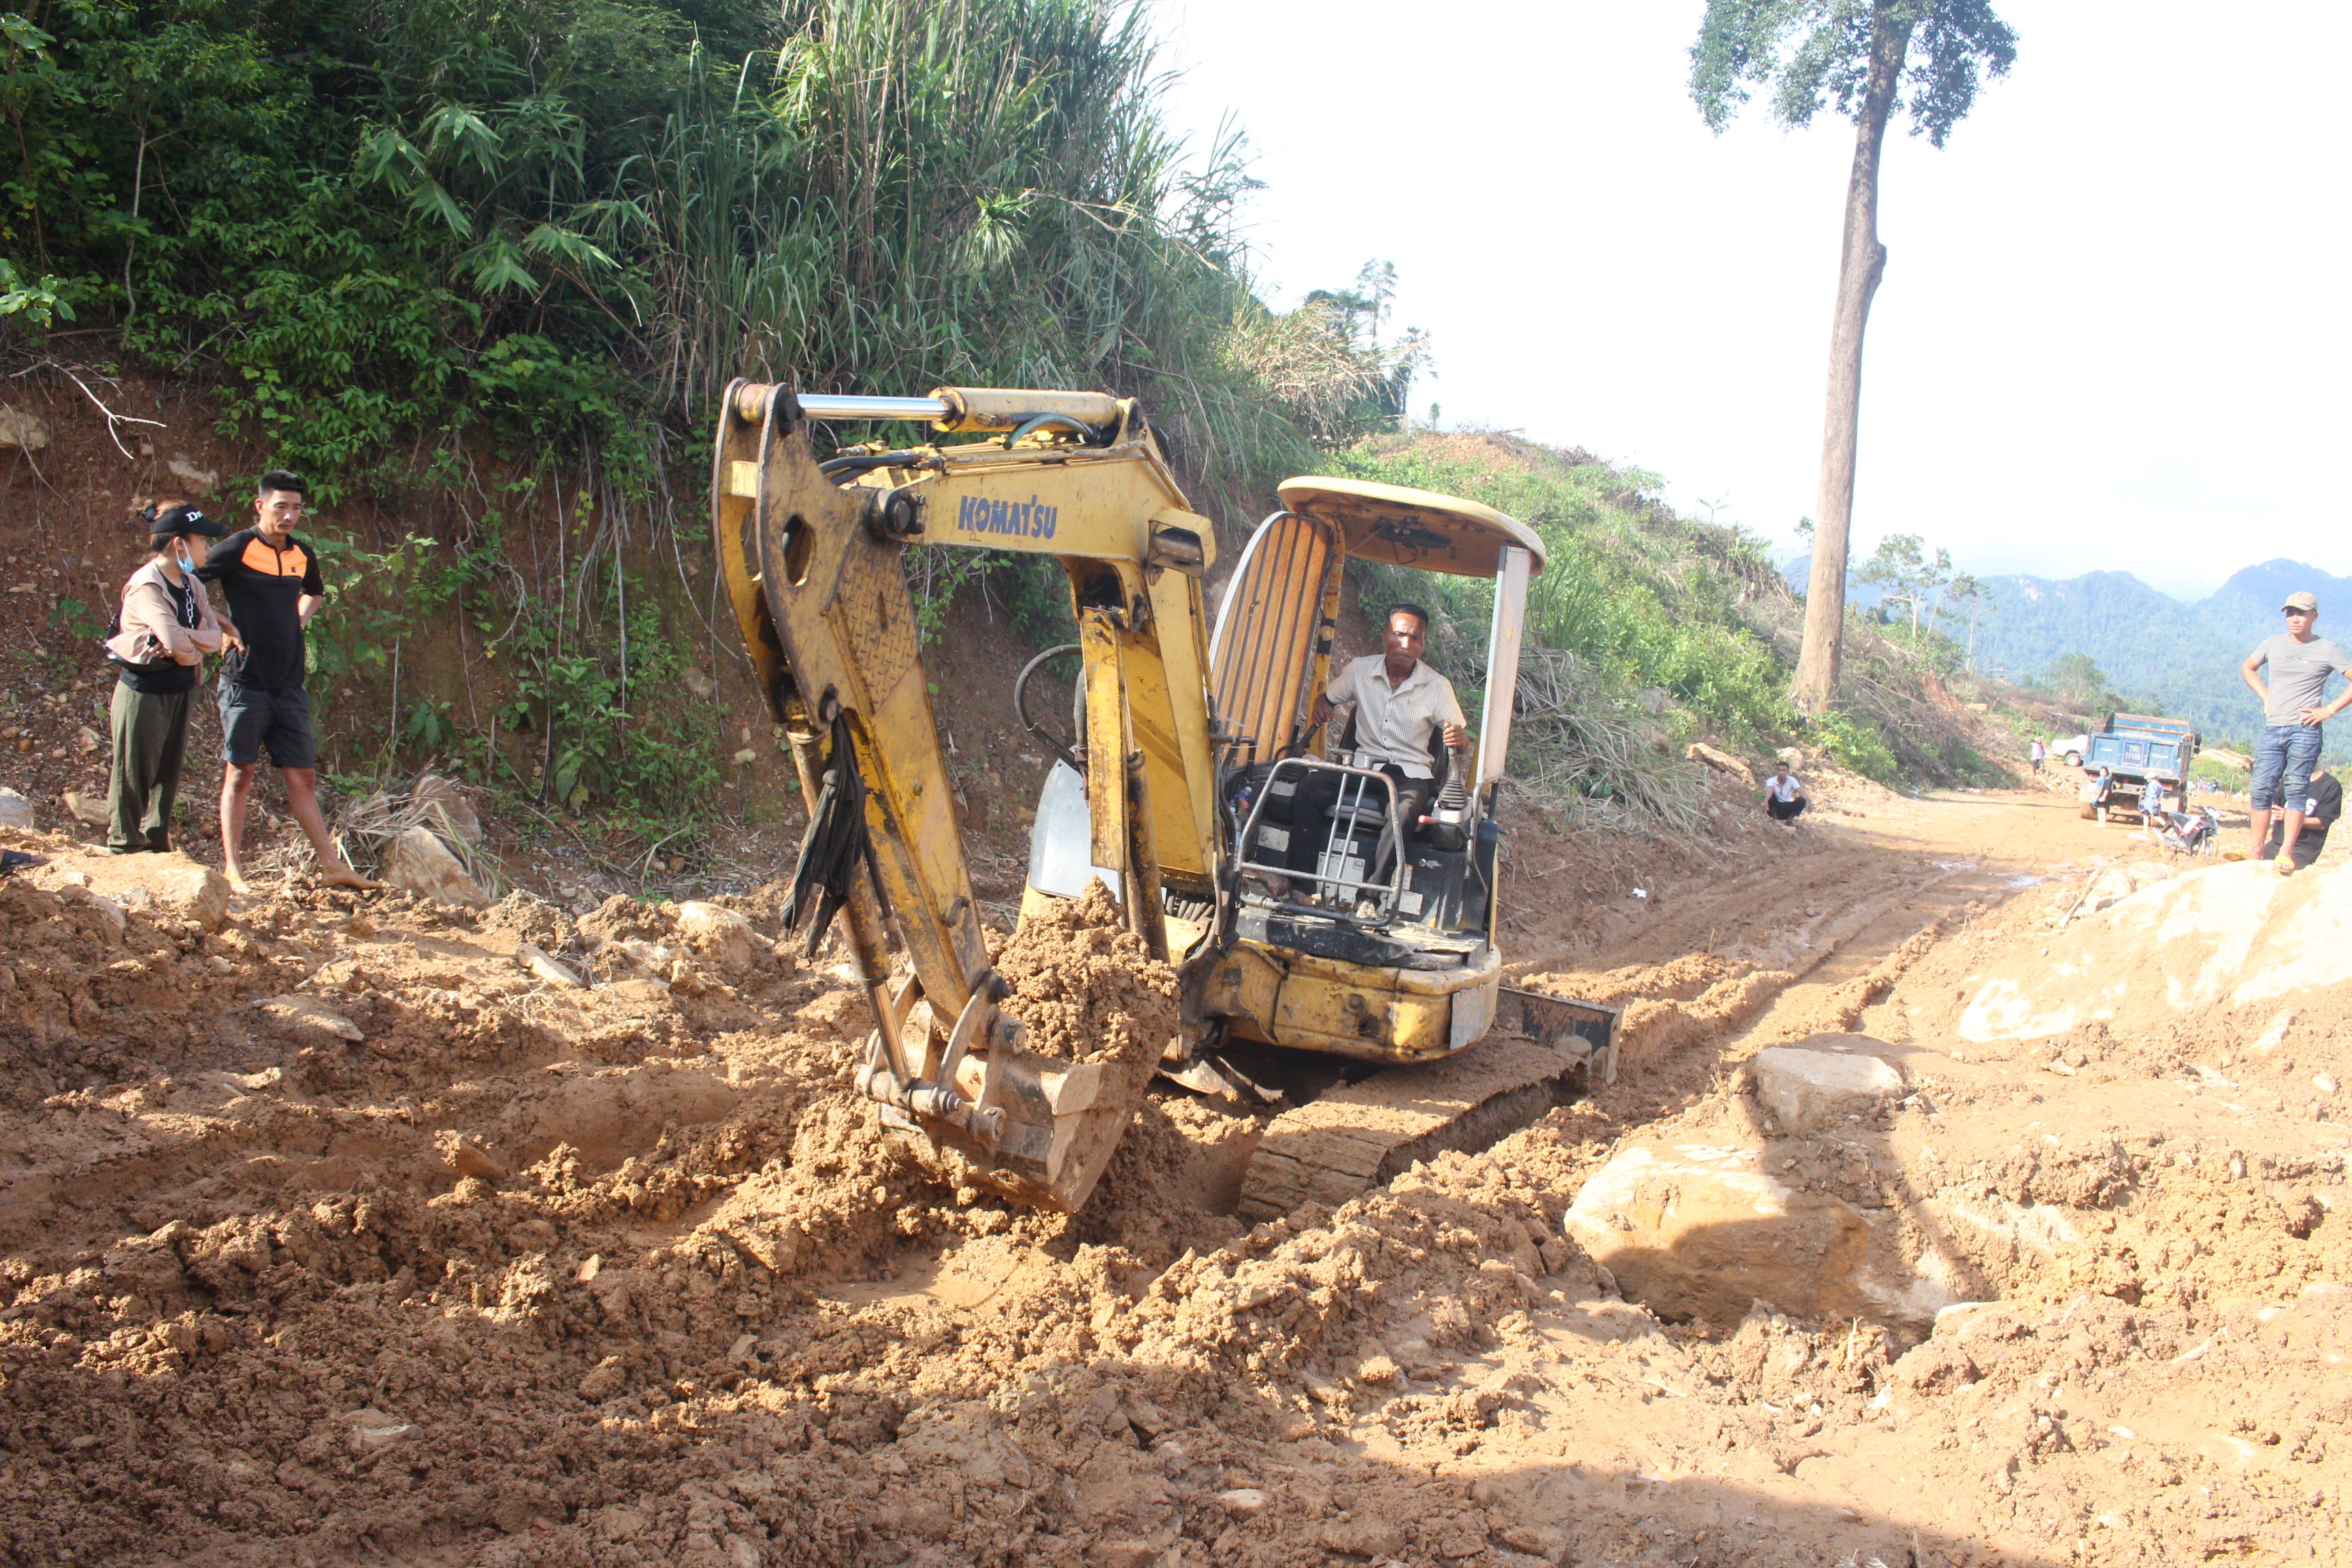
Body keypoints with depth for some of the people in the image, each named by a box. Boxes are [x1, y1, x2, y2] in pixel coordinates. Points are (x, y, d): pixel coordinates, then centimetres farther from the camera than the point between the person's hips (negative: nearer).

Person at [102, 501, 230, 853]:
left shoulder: (191, 585, 8)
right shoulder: (146, 585, -17)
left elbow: (215, 636, -2)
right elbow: (175, 640, -29)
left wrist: (183, 641, -19)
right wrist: (197, 644, -9)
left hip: (179, 691, 8)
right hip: (144, 691, -7)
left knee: (168, 771, 12)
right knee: (135, 771, 3)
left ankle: (156, 840, 22)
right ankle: (125, 844, 13)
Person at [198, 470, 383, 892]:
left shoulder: (303, 554, 12)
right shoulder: (239, 547, -7)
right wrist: (225, 630, -11)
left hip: (289, 686, 5)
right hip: (245, 680, -5)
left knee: (302, 777, 7)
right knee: (240, 774, 1)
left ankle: (332, 866, 8)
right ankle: (232, 870, 7)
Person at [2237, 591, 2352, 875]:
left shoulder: (2328, 650, 0)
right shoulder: (2274, 643, 11)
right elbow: (2248, 668, 27)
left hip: (2304, 730, -4)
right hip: (2272, 729, 4)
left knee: (2296, 789, -7)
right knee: (2262, 789, 1)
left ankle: (2286, 853, -8)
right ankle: (2256, 852, 6)